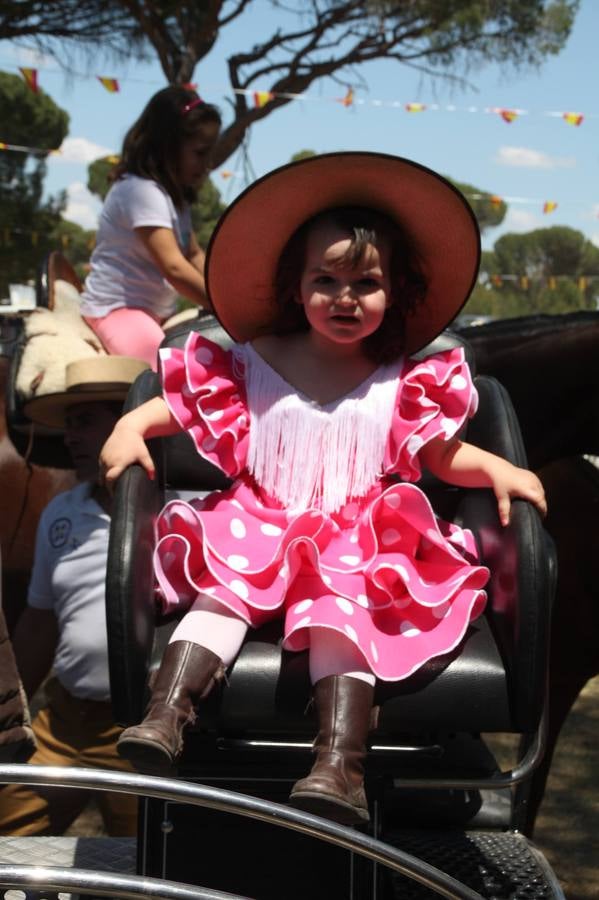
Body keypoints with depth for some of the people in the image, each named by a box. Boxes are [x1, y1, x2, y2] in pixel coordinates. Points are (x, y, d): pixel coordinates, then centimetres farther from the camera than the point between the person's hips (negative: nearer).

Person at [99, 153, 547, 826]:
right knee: (221, 592, -27)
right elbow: (183, 402, 14)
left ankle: (339, 768, -41)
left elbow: (440, 452, 12)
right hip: (258, 523, 2)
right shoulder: (254, 360, 10)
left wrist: (497, 469, -5)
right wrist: (131, 426, -3)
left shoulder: (400, 382, 9)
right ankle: (164, 719, -37)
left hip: (356, 536, -2)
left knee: (340, 612, -30)